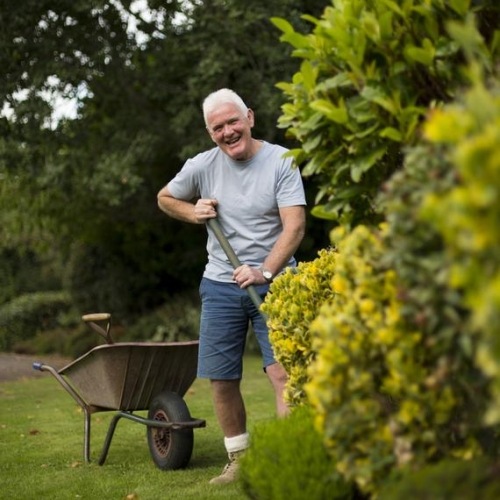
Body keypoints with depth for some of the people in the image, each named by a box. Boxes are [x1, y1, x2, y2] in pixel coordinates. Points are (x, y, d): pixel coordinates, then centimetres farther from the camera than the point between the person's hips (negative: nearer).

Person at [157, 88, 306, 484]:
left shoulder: (280, 161, -10)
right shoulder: (203, 166, 0)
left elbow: (294, 226, -17)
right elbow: (165, 198, 18)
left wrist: (264, 272, -28)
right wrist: (193, 213, -3)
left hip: (274, 283, -3)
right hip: (221, 286, 4)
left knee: (283, 371, -13)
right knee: (221, 378, 6)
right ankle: (239, 460, 22)